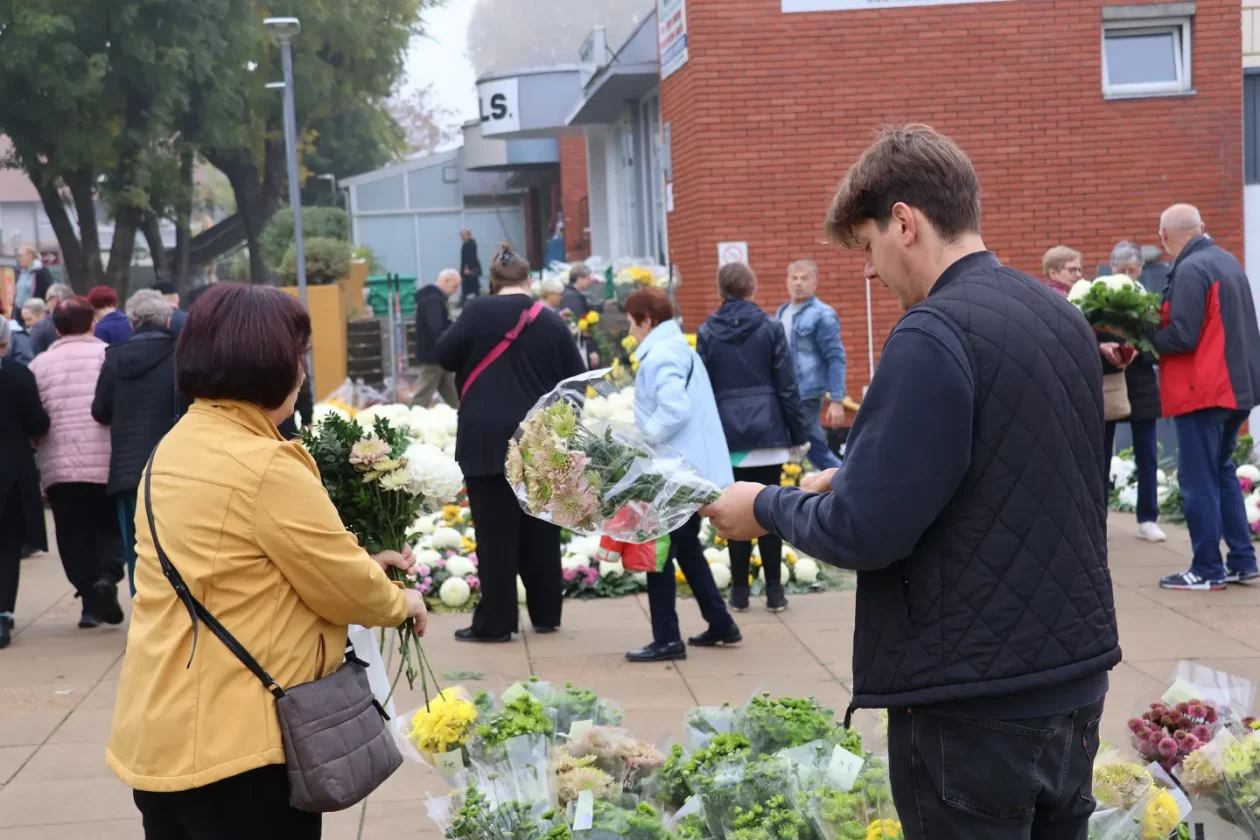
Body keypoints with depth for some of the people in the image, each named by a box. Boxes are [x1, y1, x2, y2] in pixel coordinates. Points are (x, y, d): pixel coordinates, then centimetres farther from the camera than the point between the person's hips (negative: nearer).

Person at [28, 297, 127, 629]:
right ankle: (107, 575, -11)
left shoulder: (40, 363, 7)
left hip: (59, 465, 2)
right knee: (110, 525, 13)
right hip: (108, 461, -1)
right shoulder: (110, 355, -1)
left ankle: (90, 601, 7)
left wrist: (36, 456, 20)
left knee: (74, 535, 9)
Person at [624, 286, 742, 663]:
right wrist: (646, 437, 13)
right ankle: (720, 623, 24)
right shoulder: (681, 349, 17)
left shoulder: (659, 357, -16)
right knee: (685, 546, 20)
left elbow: (674, 410, -28)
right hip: (692, 468, 10)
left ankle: (667, 639, -1)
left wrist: (641, 441, -17)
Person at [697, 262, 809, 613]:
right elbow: (787, 385, -3)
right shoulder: (770, 327, -3)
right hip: (767, 431, 0)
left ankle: (740, 589, 10)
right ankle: (774, 588, 7)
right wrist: (799, 433, 3)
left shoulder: (707, 332, -1)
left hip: (728, 434, 0)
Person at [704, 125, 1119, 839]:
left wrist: (766, 506, -3)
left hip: (975, 705, -8)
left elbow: (864, 532, -21)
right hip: (1074, 678, 8)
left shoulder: (934, 335, -19)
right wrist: (854, 480, 13)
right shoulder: (1063, 317, 7)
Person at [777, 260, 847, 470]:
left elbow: (836, 359, -11)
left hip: (806, 395, -7)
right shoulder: (782, 313, 14)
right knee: (816, 448, 9)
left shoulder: (822, 316, -7)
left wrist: (836, 400, -17)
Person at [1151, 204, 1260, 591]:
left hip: (1203, 390, -9)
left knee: (1198, 479, -2)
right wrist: (1156, 328, 12)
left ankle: (1207, 569, 2)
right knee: (1222, 473, 17)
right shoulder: (1228, 261, 13)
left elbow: (1181, 336, -21)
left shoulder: (1190, 270, -16)